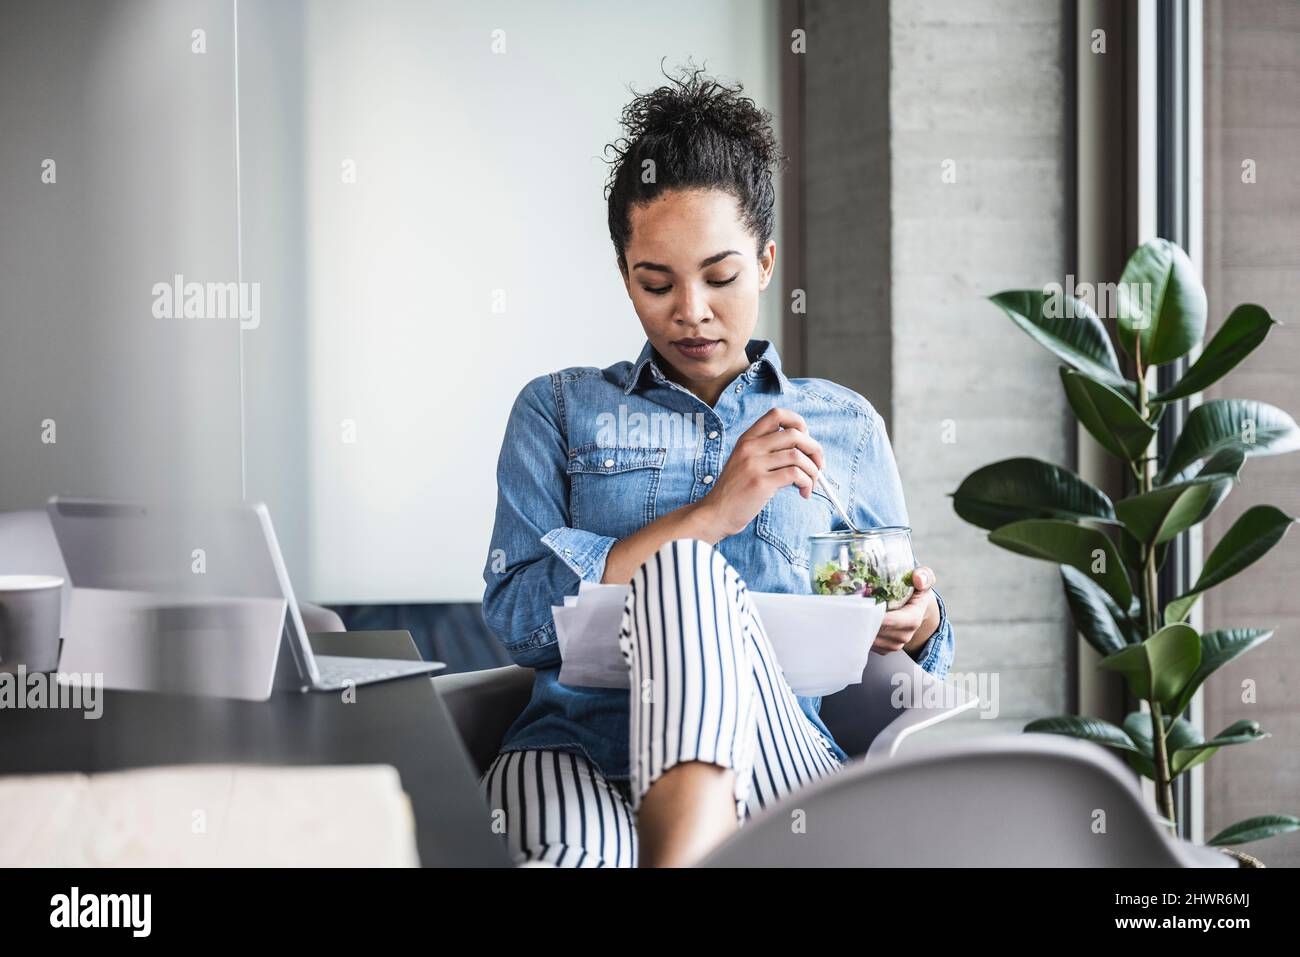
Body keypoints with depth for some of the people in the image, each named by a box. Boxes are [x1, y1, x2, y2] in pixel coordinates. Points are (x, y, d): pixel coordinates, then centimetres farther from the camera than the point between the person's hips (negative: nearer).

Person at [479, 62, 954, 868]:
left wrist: (918, 626, 1)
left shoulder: (846, 426, 24)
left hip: (779, 764, 2)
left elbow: (892, 622, 28)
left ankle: (684, 849, -52)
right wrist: (710, 515, -4)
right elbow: (516, 616, 5)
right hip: (578, 748, -2)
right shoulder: (560, 409, 20)